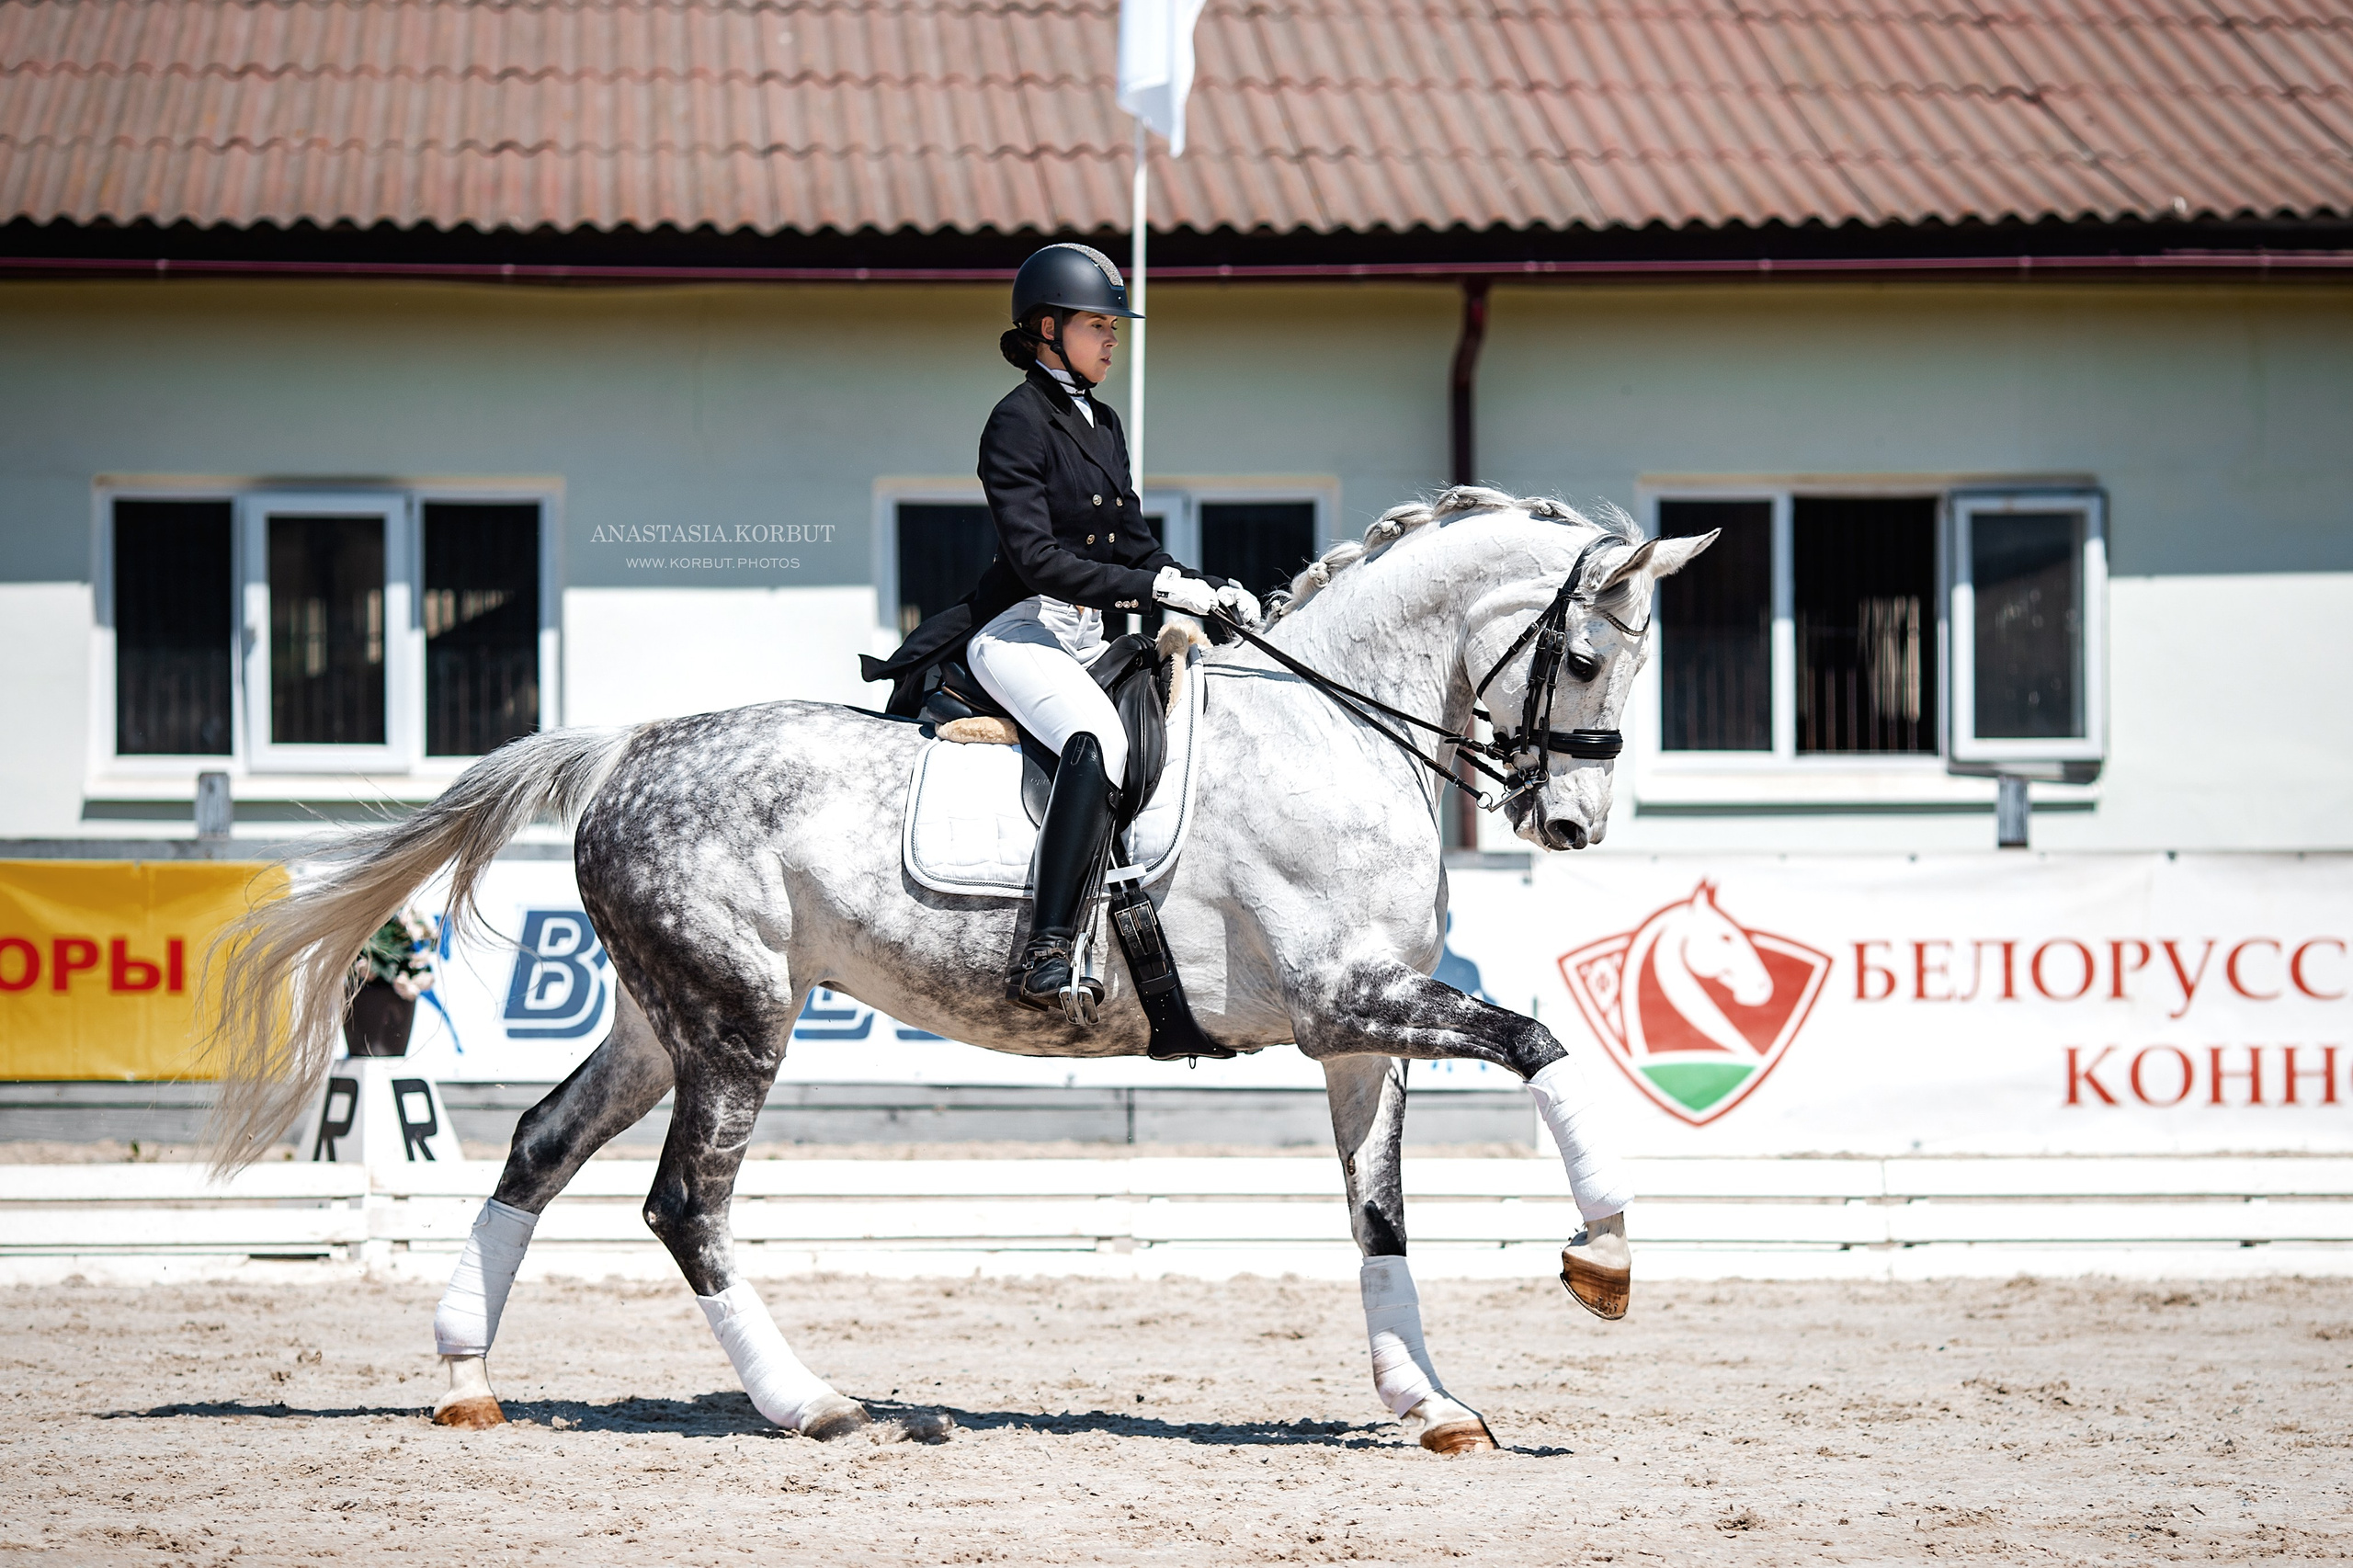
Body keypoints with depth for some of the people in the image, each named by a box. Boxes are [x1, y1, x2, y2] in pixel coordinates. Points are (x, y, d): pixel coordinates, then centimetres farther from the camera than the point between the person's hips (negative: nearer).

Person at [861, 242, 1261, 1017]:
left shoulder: (1102, 424, 18)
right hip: (1019, 631, -10)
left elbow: (1133, 543, 20)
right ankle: (1045, 957, -43)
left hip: (1090, 635, 10)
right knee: (1097, 739, -35)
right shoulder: (1018, 422, -9)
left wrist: (1209, 590, 2)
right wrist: (1158, 588, -22)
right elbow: (1037, 558, -18)